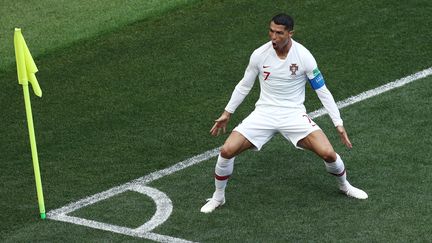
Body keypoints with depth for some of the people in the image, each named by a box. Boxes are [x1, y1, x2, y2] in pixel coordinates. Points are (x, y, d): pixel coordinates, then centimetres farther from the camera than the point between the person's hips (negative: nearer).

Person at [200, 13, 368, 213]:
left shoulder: (304, 56, -12)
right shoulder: (259, 55, -7)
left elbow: (322, 91, -4)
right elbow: (244, 85, 10)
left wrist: (338, 124, -6)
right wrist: (227, 114, 12)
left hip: (294, 114, -1)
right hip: (264, 113, 2)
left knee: (328, 153, -19)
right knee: (227, 151, -15)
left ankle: (344, 186, 15)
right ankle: (218, 198, 10)